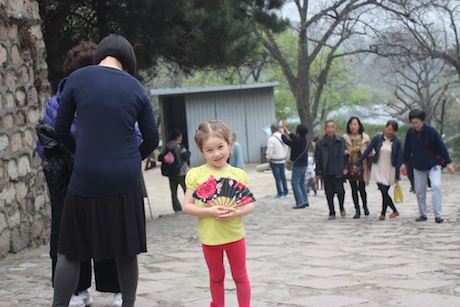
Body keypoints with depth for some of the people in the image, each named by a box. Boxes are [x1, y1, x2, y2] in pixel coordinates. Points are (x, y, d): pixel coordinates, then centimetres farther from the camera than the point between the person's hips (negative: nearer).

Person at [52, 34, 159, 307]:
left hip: (86, 179, -2)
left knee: (70, 252, 7)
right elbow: (152, 138, 7)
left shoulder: (78, 79, 0)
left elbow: (61, 129, 6)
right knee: (127, 251, 12)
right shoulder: (136, 88, 4)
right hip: (126, 181, 2)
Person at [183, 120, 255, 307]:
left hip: (234, 234, 1)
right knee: (216, 277, 17)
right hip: (210, 237, -1)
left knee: (240, 276, 13)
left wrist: (236, 213, -20)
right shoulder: (196, 174, -8)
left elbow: (250, 204, 0)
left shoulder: (238, 174, -3)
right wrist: (210, 211, -23)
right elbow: (187, 207, -9)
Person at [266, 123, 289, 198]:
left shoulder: (271, 139, -18)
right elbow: (285, 149, 9)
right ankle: (285, 192, 20)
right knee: (283, 176, 14)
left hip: (275, 161, -6)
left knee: (277, 178, 0)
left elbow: (270, 152, -16)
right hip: (283, 160, 6)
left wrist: (268, 159, 1)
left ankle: (280, 193, 4)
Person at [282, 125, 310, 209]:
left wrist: (283, 135, 13)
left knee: (295, 183, -7)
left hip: (298, 165, -9)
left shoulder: (297, 142, -21)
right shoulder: (305, 140, 4)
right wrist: (288, 133, 34)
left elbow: (287, 141, -7)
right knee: (302, 183, 16)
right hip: (304, 164, 9)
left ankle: (300, 202, -14)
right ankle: (305, 201, 18)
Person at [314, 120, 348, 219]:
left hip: (338, 172, -1)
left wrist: (345, 167, -1)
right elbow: (317, 159, 3)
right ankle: (332, 212, 18)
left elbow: (345, 155, 7)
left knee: (340, 191, -5)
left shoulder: (341, 141, 1)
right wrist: (318, 173, 1)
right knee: (329, 193, 5)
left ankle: (341, 208, 23)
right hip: (326, 173, 1)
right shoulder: (320, 143, 0)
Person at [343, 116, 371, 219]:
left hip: (362, 167, -1)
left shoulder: (365, 137, 3)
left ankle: (365, 206, 25)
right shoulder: (345, 138, 3)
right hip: (350, 167, 1)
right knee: (354, 189, 3)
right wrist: (344, 152, -12)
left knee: (362, 188, -2)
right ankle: (357, 209, 14)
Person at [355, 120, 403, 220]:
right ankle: (395, 211, 4)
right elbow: (367, 151, 1)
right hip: (378, 169, 0)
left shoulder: (397, 142, -5)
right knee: (383, 191, -9)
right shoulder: (378, 138, -5)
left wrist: (397, 176, -4)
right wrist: (357, 163, -1)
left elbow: (399, 159, -2)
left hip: (389, 170, 0)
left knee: (385, 192, -2)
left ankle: (383, 213, 12)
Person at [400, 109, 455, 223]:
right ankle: (422, 214, 23)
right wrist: (404, 163, 9)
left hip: (433, 166, -4)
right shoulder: (410, 132, -6)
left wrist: (448, 163, -16)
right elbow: (407, 148, 7)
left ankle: (438, 215, -18)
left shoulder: (431, 131, -16)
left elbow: (442, 146, -14)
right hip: (418, 167, 4)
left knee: (436, 186, -21)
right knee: (419, 191, 8)